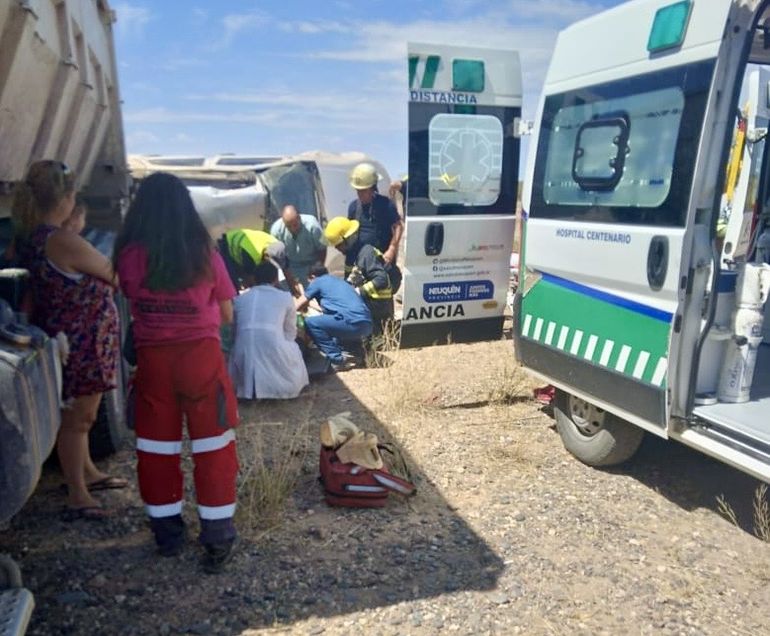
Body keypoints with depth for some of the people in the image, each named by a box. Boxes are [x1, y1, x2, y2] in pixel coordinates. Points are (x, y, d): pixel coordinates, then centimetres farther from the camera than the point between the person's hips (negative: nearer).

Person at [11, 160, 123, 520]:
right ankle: (77, 496, 17)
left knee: (79, 413, 23)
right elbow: (117, 276, -14)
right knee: (77, 417, 3)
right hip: (81, 342, -9)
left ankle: (86, 472, 41)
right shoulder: (64, 242, -26)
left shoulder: (28, 236, 1)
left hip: (66, 337, 9)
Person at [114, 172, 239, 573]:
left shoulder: (129, 255, -5)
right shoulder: (204, 253, -7)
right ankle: (217, 540, 12)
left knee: (156, 447, 16)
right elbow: (227, 314, 2)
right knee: (212, 448, 7)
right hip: (201, 356, -1)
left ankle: (167, 534, 28)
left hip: (152, 359, 2)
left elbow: (131, 300, 10)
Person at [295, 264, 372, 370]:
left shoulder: (317, 282, 10)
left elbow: (297, 306, 15)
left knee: (310, 322, 1)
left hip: (354, 323, -8)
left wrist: (294, 300, 37)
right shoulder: (338, 280, 32)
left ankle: (337, 360, -3)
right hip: (367, 324, 8)